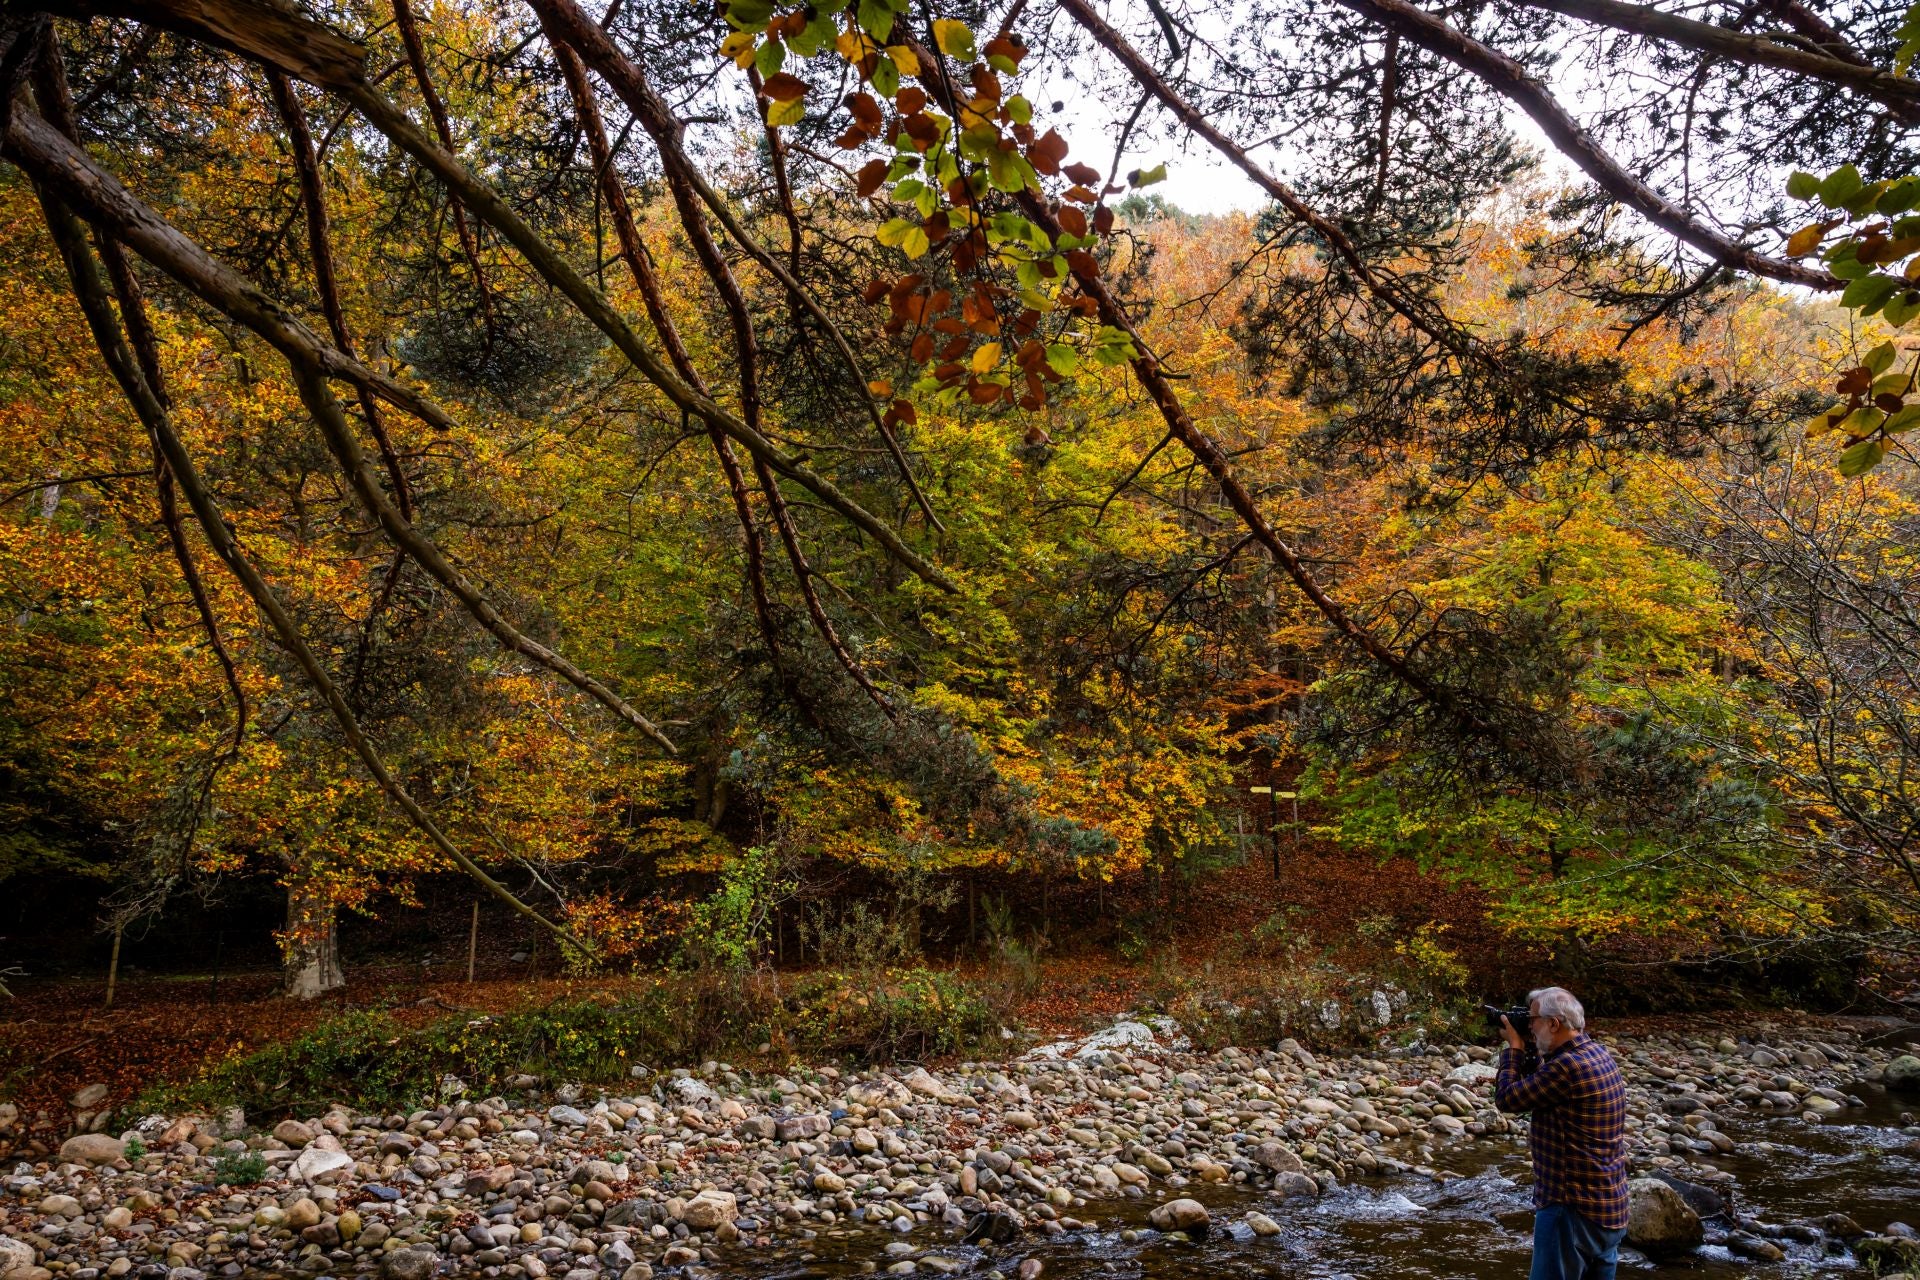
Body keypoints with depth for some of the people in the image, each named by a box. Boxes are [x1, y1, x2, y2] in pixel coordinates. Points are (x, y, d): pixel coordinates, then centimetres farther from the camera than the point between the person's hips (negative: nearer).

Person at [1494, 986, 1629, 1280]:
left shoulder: (1567, 1066, -24)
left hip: (1574, 1207, -10)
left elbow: (1506, 1098, -14)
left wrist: (1514, 1048, -2)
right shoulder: (1599, 1055, 7)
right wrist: (1528, 1052, 9)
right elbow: (1537, 1086, 18)